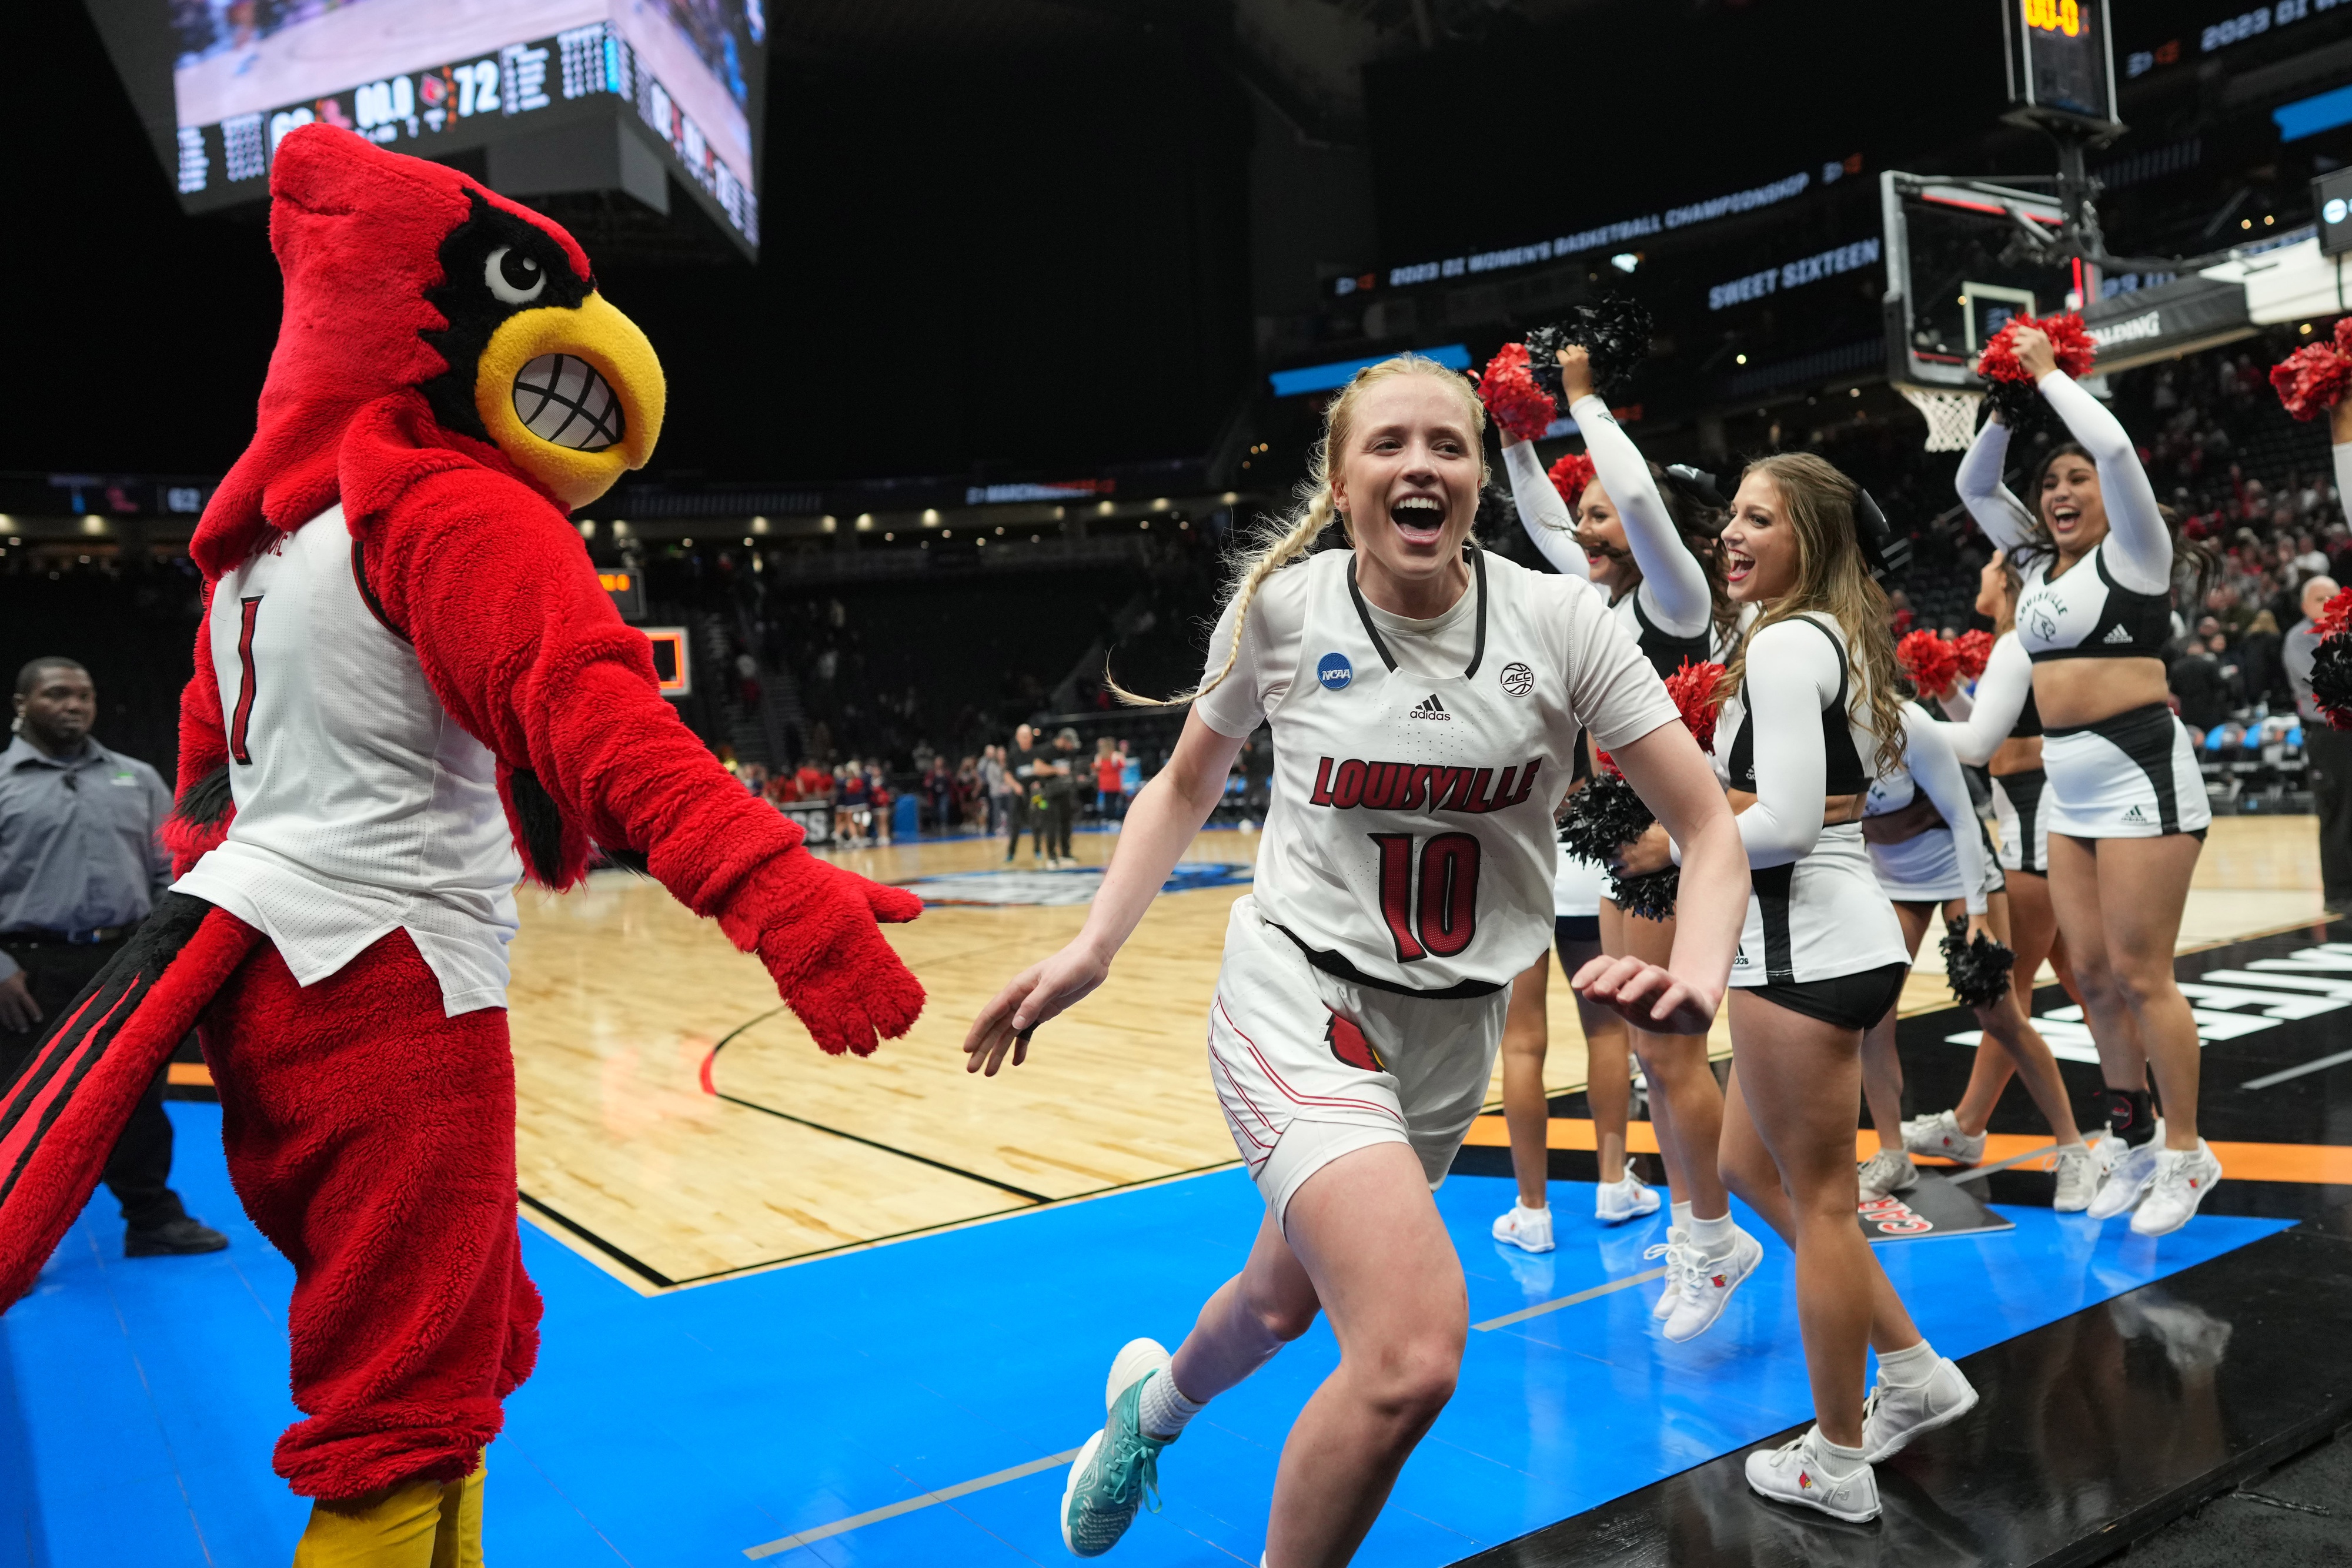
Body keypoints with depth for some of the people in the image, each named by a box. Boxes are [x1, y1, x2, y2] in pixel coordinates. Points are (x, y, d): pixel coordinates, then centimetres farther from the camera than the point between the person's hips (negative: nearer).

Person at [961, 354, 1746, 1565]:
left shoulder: (1556, 620, -9)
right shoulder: (1281, 607, -9)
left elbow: (1707, 826, -7)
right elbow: (1184, 790, 6)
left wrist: (1695, 976, -27)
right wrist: (1091, 949, -5)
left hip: (1455, 1026, 3)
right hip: (1299, 995, -3)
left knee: (1287, 1301, 24)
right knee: (1413, 1356, -24)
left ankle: (1154, 1406, 60)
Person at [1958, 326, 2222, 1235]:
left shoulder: (2133, 550, -3)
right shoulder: (2040, 563, 15)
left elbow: (2116, 448, -17)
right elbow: (1974, 485, 21)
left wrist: (2049, 373, -5)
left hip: (2141, 778, -7)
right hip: (2069, 790, 7)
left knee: (2139, 974, -5)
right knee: (2091, 973, 8)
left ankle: (2184, 1154, 7)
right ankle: (2130, 1141, 20)